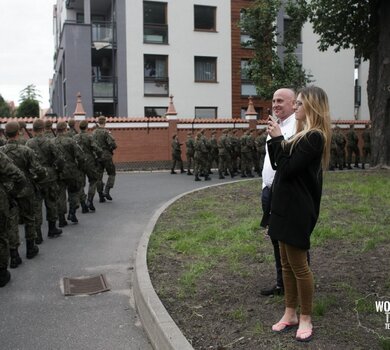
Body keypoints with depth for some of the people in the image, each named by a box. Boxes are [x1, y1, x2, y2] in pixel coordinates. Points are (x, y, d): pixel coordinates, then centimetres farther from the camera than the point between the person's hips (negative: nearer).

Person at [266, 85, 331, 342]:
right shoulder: (304, 135, 14)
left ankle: (306, 318, 16)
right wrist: (276, 139, 0)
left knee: (298, 266, 1)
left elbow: (286, 169, -19)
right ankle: (290, 313, 26)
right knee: (287, 264, 14)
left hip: (298, 209, -10)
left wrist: (277, 138, -12)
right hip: (287, 206, 10)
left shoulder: (314, 137, -16)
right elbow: (279, 164, 12)